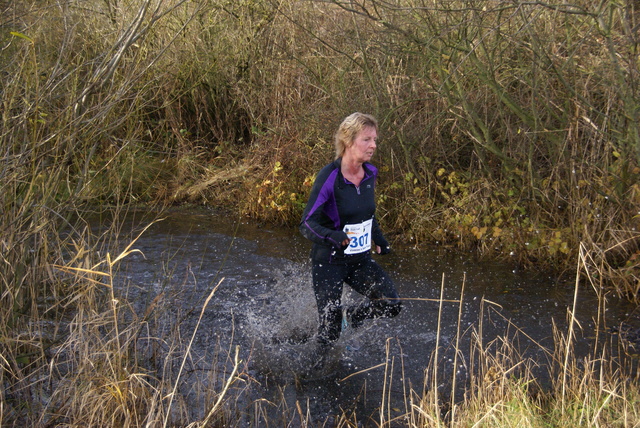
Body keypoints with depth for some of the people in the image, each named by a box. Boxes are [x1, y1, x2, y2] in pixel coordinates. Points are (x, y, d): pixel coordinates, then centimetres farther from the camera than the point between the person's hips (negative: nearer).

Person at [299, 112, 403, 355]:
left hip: (360, 260, 6)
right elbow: (307, 225, -22)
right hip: (329, 262, -6)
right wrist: (336, 237, -39)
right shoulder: (329, 178, -21)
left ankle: (352, 317, 19)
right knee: (329, 333, -1)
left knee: (391, 305, -11)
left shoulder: (370, 174, -1)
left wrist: (379, 240, 12)